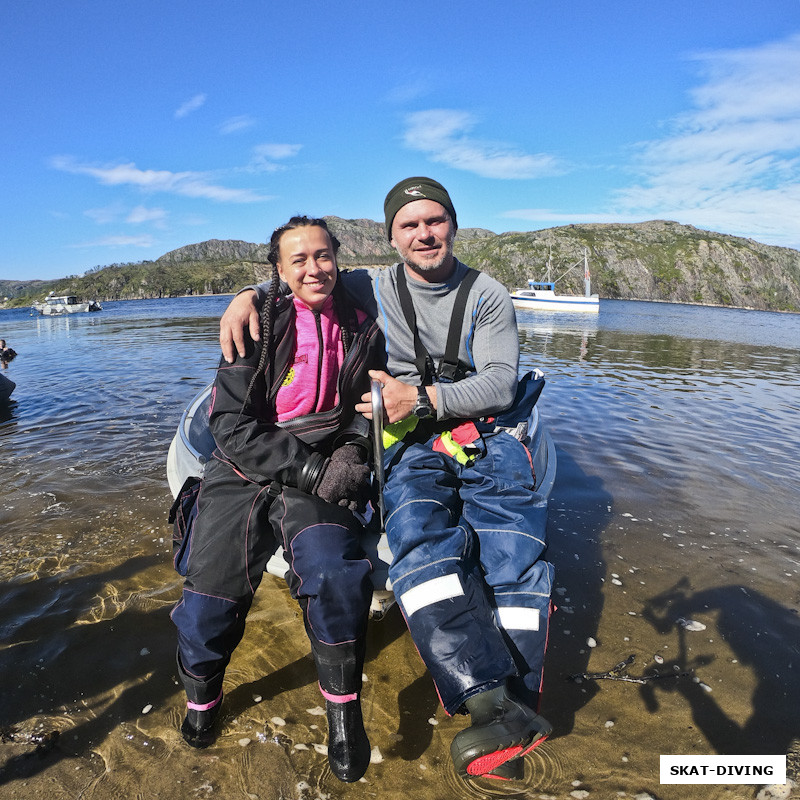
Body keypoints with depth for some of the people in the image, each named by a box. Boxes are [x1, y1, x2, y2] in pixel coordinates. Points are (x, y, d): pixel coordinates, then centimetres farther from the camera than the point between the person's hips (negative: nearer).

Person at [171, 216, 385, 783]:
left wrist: (353, 450, -3)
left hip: (321, 476, 1)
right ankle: (202, 693, 30)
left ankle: (344, 708, -2)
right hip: (245, 472, 0)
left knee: (337, 572, -27)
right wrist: (312, 467, -18)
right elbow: (232, 425, -10)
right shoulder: (259, 326, -4)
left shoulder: (363, 331, 7)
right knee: (210, 598, -6)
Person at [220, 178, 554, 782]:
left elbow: (500, 384, 0)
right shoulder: (374, 288, 14)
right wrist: (250, 295, 4)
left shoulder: (488, 295, 10)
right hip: (412, 446, 0)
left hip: (485, 436, 1)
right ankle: (499, 706, -35)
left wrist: (422, 398, -14)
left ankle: (505, 719, -23)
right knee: (422, 546, -32)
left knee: (514, 557, -26)